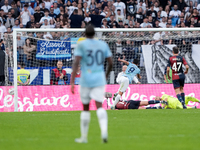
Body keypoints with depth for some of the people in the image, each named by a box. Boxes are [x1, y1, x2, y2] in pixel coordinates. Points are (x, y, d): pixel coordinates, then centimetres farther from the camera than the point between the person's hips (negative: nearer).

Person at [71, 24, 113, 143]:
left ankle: (84, 137, 18)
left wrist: (72, 81, -14)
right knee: (99, 106, -7)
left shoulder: (81, 45, -2)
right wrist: (106, 75, 27)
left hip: (86, 80, -2)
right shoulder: (103, 45, 8)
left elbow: (76, 63, -12)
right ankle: (104, 131, -33)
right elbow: (111, 63, 8)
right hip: (99, 79, 2)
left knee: (85, 108, 11)